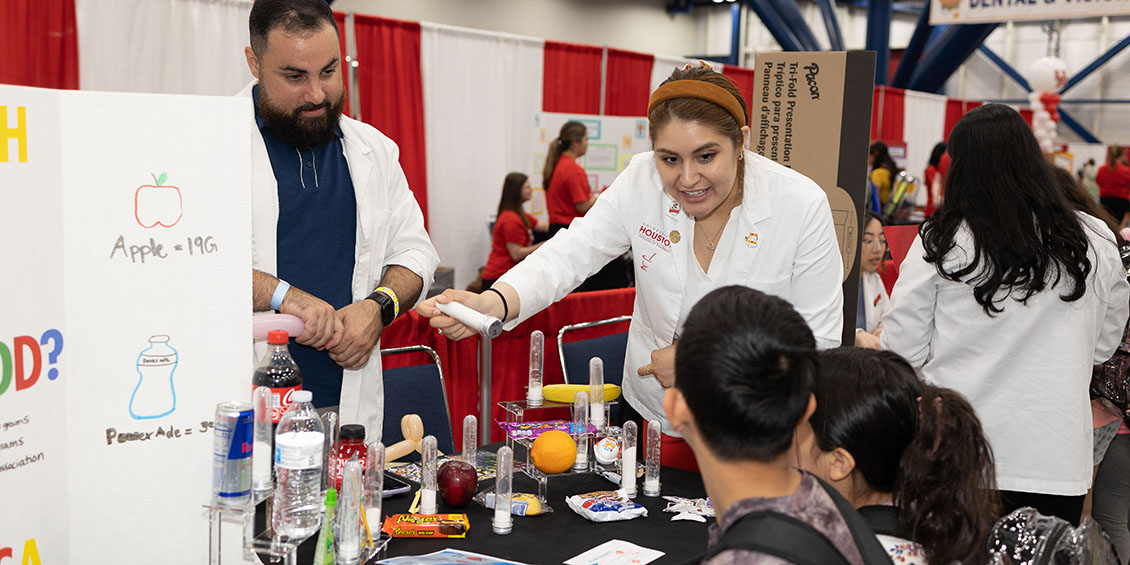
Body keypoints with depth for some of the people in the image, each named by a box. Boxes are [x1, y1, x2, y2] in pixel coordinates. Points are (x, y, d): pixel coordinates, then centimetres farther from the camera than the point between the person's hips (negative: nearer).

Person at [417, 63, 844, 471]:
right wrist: (489, 305, -38)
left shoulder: (801, 205, -18)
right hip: (651, 416, 3)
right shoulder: (641, 182, -11)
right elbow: (569, 254, -19)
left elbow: (819, 341, -15)